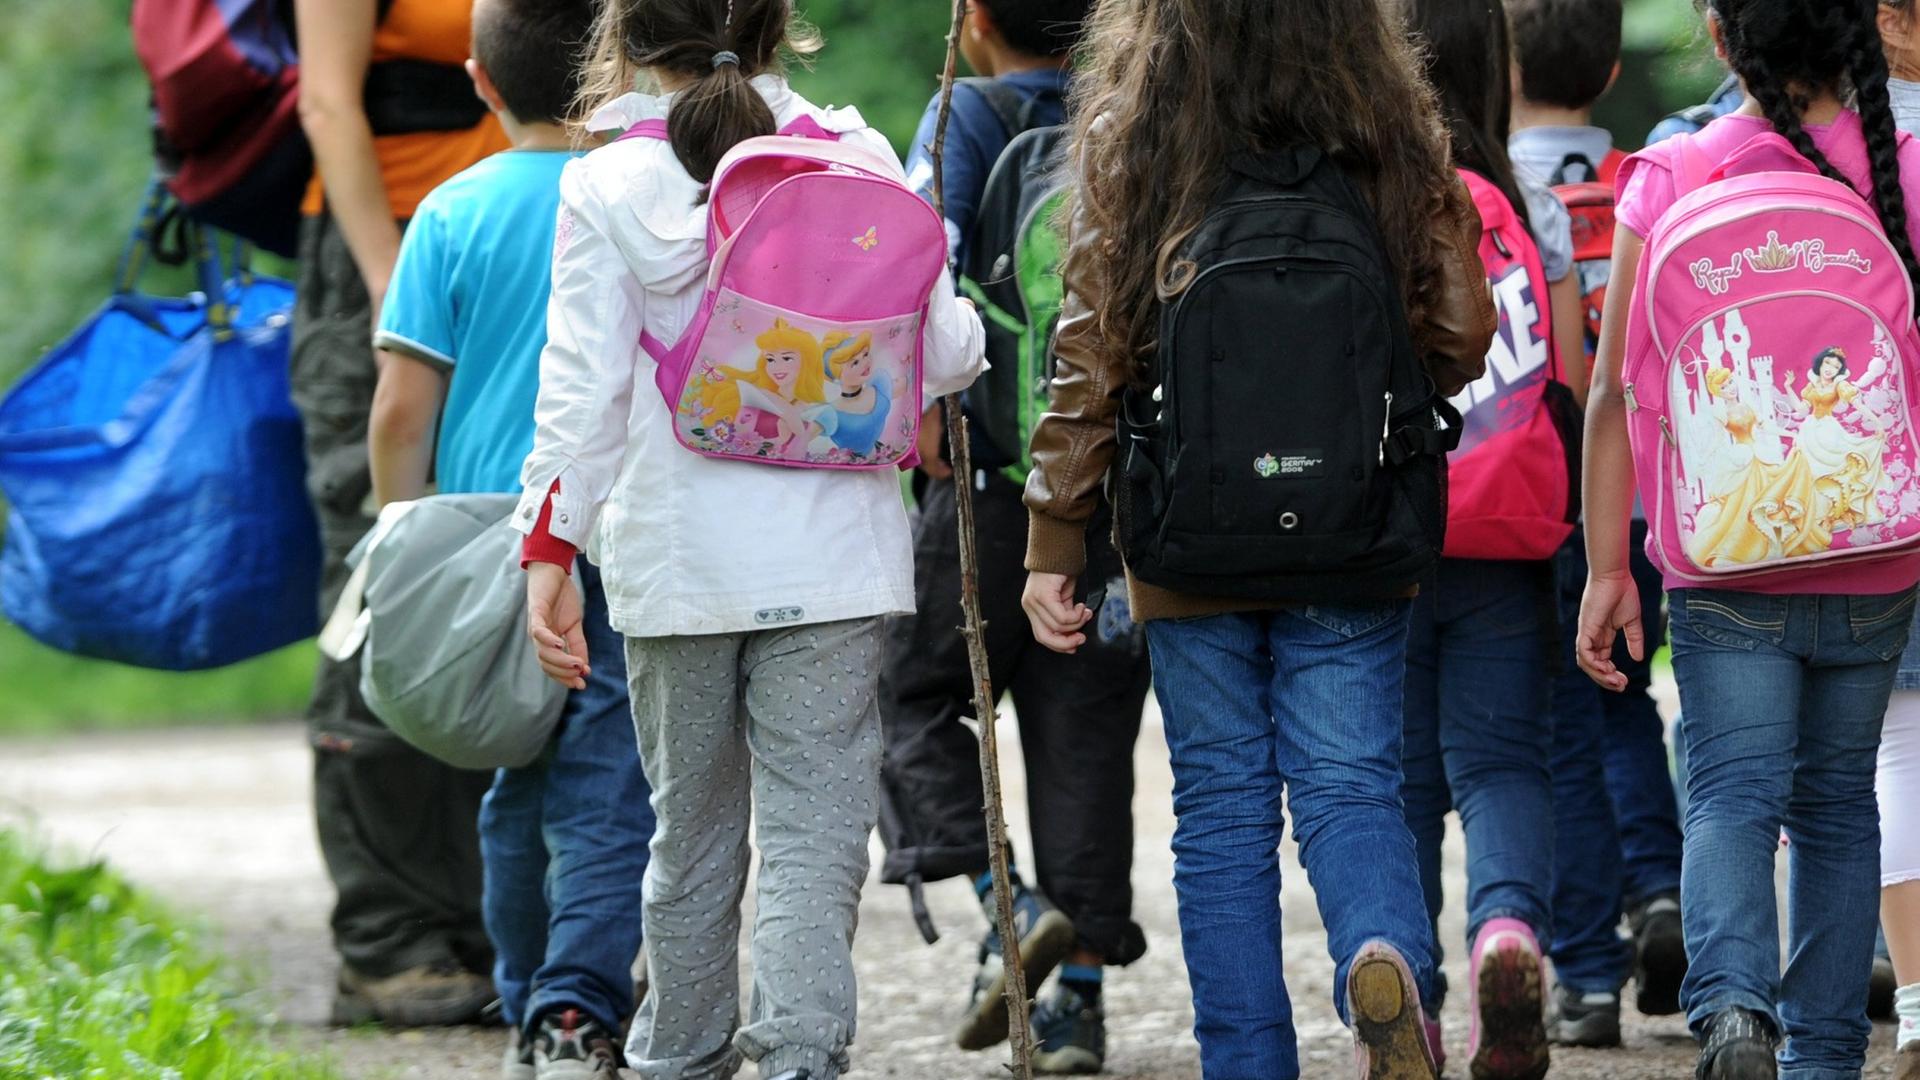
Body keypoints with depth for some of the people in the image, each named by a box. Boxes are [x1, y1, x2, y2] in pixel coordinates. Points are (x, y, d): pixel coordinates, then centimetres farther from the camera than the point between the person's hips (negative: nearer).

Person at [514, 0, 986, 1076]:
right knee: (817, 828, -3)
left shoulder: (608, 190, -2)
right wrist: (966, 325, 23)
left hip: (675, 563, 1)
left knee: (693, 831, 15)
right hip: (831, 557, -1)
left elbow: (584, 390, -6)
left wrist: (551, 551, -3)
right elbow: (945, 353, 0)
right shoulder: (858, 160, -1)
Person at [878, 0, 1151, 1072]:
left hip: (995, 473, -4)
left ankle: (1011, 903, -9)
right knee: (1084, 728, 7)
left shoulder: (971, 118, -4)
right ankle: (1080, 992, 3)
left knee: (914, 699, 10)